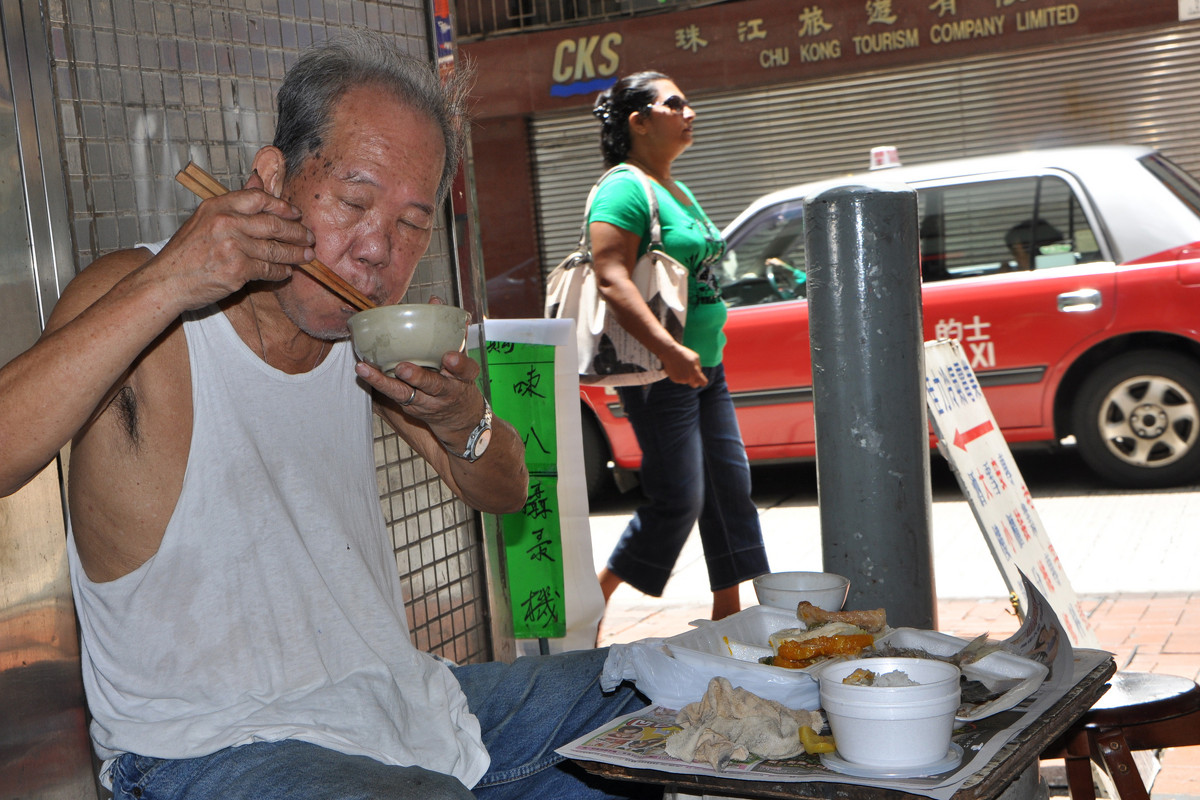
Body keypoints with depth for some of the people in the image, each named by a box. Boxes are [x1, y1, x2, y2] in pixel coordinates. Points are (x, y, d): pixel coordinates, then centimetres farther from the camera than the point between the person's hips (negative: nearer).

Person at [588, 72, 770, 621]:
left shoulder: (676, 190, 18)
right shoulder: (625, 189, -13)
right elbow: (612, 279, -24)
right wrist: (668, 349, -32)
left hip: (705, 365, 10)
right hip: (658, 371, -10)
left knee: (729, 486, 9)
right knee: (679, 499, -8)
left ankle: (728, 612, 20)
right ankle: (593, 601, 7)